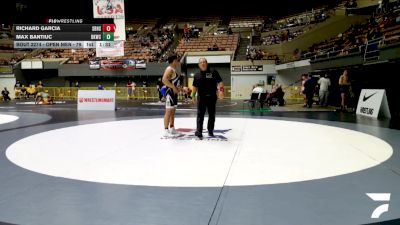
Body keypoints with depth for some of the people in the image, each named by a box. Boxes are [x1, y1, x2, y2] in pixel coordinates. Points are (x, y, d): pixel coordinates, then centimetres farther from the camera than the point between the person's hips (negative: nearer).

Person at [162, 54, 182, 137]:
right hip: (170, 92, -10)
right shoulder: (169, 69, -14)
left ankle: (172, 129, 21)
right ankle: (166, 130, -5)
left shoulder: (174, 69, 17)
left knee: (173, 112, 14)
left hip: (174, 92, 10)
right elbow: (164, 80, -28)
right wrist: (174, 87, -26)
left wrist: (179, 87, 18)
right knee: (168, 112, -8)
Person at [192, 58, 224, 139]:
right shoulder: (197, 75, 8)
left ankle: (210, 131, 23)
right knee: (200, 115, -4)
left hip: (212, 97, 0)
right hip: (201, 97, 0)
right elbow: (195, 86, 15)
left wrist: (221, 90, -18)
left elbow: (220, 82, -4)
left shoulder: (213, 72, 0)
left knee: (212, 115, 9)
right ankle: (199, 132, -5)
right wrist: (193, 96, 10)